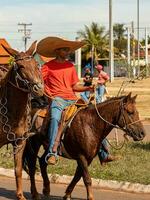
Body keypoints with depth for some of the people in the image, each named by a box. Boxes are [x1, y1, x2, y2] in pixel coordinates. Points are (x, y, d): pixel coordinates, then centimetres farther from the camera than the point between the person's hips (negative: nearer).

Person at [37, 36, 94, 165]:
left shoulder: (70, 66, 20)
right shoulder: (48, 66, 4)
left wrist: (88, 88, 4)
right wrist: (49, 95, -16)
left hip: (72, 100, 6)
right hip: (57, 99, -6)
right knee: (55, 118, -36)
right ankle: (52, 154, -45)